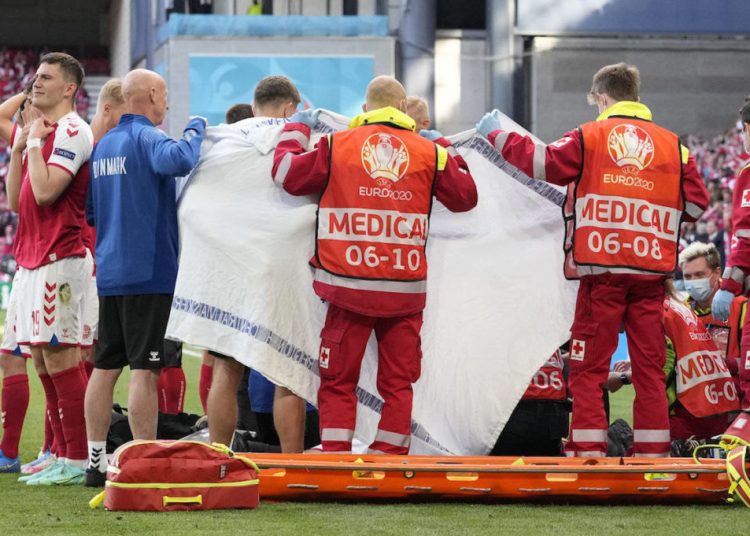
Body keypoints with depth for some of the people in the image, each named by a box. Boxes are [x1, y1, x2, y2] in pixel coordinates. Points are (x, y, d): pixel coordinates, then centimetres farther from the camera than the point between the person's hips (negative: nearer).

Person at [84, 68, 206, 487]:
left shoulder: (104, 145, 14)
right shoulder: (147, 138, -11)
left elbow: (91, 213, 20)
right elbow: (178, 160, -34)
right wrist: (195, 130, -16)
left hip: (108, 273, 8)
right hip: (150, 271, -8)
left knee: (106, 366, 11)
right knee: (145, 370, -7)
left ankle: (97, 461, 14)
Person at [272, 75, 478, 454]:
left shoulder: (335, 145, 0)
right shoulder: (429, 152, 4)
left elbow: (287, 174, 8)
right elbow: (465, 197, 16)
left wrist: (296, 130, 24)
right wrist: (448, 153, 32)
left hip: (349, 286, -1)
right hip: (405, 291, 1)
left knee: (338, 381, 6)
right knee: (397, 383, 7)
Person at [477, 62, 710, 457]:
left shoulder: (590, 137, 0)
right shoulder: (673, 145, 8)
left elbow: (540, 163, -1)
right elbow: (697, 203, 7)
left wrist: (496, 135, 12)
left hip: (602, 269, -2)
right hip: (651, 274, 2)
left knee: (589, 365, 2)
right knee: (649, 365, 7)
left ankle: (587, 450, -2)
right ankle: (652, 453, 6)